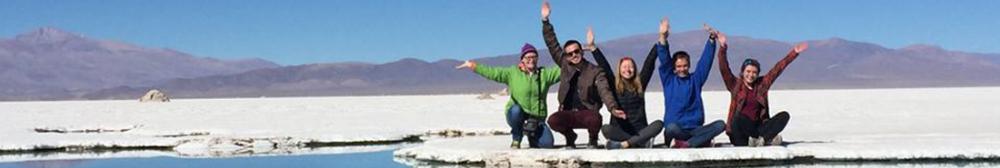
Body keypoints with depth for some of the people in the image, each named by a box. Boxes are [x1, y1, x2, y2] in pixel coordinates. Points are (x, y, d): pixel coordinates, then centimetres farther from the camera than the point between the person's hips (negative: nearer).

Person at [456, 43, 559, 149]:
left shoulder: (545, 74, 6)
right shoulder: (512, 73, 0)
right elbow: (493, 72, -6)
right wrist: (473, 66, -13)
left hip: (537, 118, 2)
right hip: (517, 116, -1)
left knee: (547, 143, -18)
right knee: (516, 109, -38)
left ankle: (532, 136, 20)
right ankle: (516, 140, -12)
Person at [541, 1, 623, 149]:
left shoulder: (595, 72, -1)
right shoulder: (565, 65, 9)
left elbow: (604, 91, -15)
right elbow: (552, 45, 9)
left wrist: (613, 108, -35)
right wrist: (545, 21, 2)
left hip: (587, 112, -2)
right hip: (568, 113, 2)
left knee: (595, 119, -38)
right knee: (553, 120, -31)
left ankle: (593, 140, 0)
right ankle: (570, 137, 5)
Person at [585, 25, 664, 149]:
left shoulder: (640, 85, 11)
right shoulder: (614, 85, 8)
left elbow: (649, 63, 7)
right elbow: (604, 66, 0)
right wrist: (593, 47, -8)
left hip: (640, 131, 2)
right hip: (620, 131, -2)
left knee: (659, 124, -28)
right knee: (606, 129, -32)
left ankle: (623, 144, -34)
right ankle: (639, 142, -30)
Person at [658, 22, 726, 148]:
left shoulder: (695, 79, 16)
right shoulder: (669, 80, 10)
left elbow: (705, 60, 9)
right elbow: (664, 60, -2)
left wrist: (711, 39, -4)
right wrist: (663, 38, -16)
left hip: (695, 129, 3)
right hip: (677, 129, -3)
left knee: (720, 125, -24)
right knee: (671, 128, -40)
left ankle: (686, 144, -30)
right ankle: (700, 141, -13)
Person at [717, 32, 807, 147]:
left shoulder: (762, 84, 12)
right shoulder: (735, 85, 2)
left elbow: (778, 68, 12)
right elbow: (724, 69, -11)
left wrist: (794, 53, 9)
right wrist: (723, 49, -25)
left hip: (757, 127, 4)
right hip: (738, 135, -4)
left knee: (784, 115, -13)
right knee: (740, 117, -37)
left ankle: (761, 139, -34)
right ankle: (768, 138, -27)